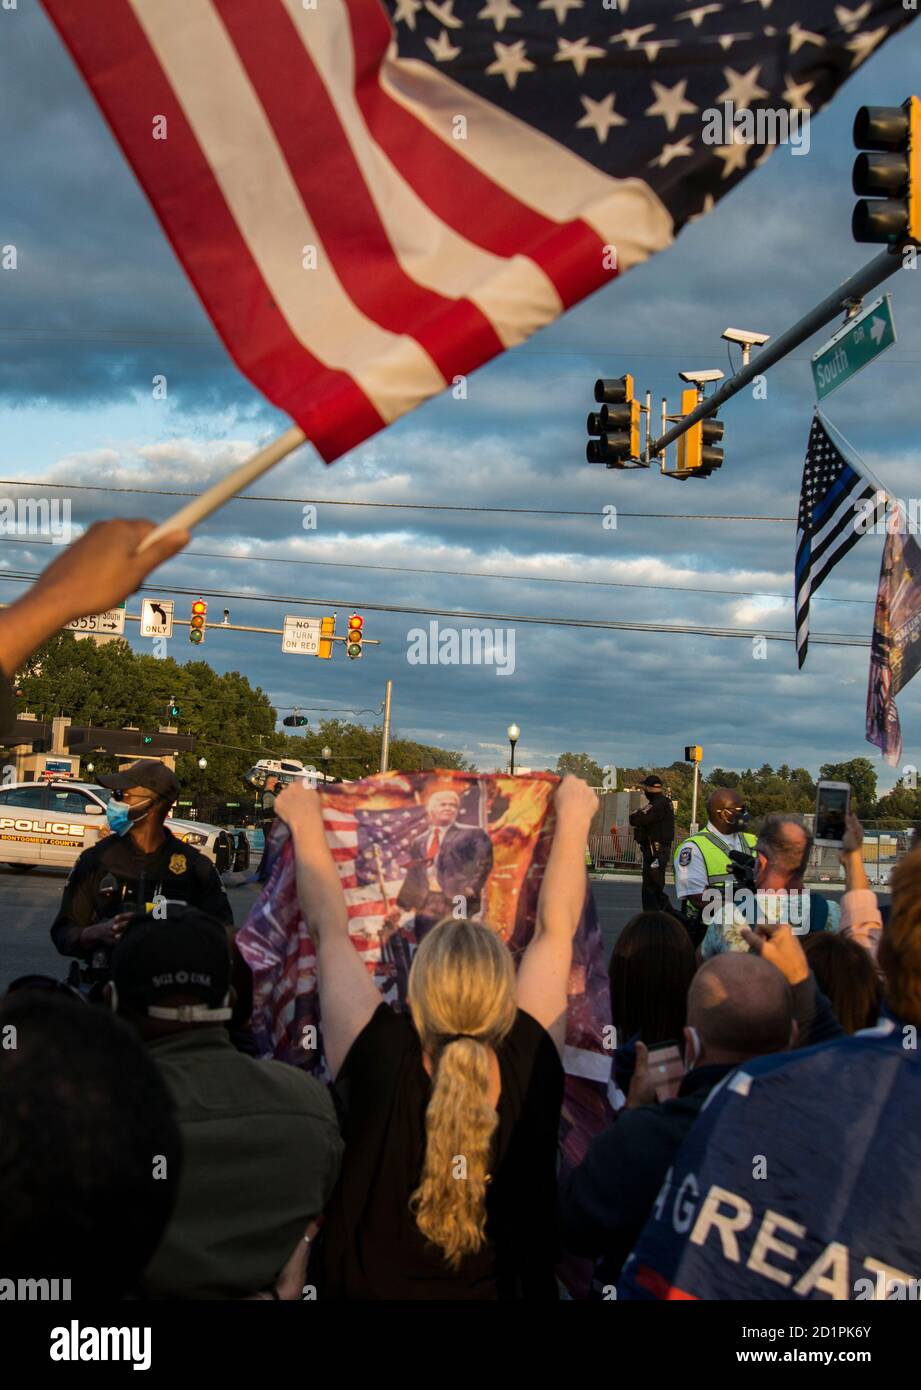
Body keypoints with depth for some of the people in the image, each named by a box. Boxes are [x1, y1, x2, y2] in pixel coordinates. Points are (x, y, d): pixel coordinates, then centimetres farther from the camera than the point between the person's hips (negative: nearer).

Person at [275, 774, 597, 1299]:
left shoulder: (378, 1059, -27)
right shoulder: (531, 1066, -22)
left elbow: (329, 928, -12)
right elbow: (556, 928, -7)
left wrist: (305, 822, 2)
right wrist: (574, 817, 6)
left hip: (367, 1287, -1)